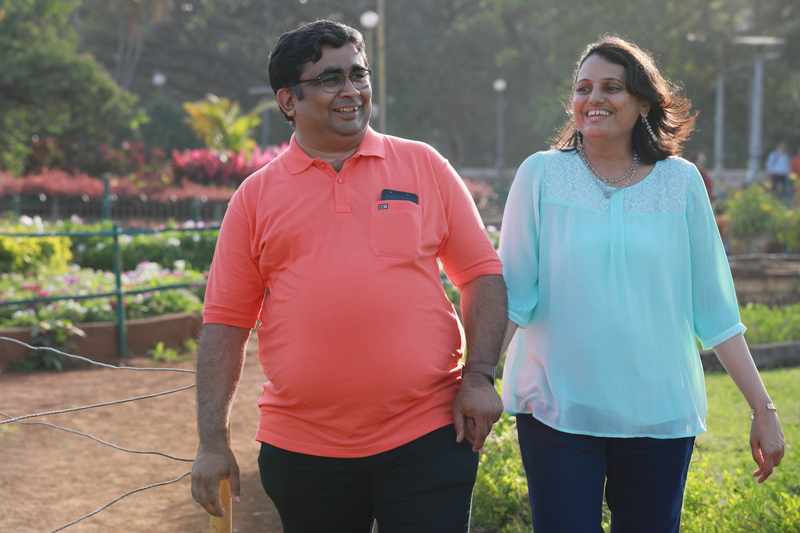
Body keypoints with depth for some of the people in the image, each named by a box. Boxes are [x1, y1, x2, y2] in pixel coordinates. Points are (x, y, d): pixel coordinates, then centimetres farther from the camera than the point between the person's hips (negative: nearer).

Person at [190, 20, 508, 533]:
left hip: (426, 436, 0)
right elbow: (226, 323, 5)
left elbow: (482, 273, 8)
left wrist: (480, 375, -3)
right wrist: (212, 442, 1)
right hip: (303, 448, 1)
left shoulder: (424, 166, 7)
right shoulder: (256, 196, 6)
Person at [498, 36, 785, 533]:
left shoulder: (681, 182, 5)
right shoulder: (542, 174, 1)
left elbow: (714, 309, 7)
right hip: (557, 412, -1)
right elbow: (511, 294, 1)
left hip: (660, 415, 2)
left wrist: (763, 408, 5)